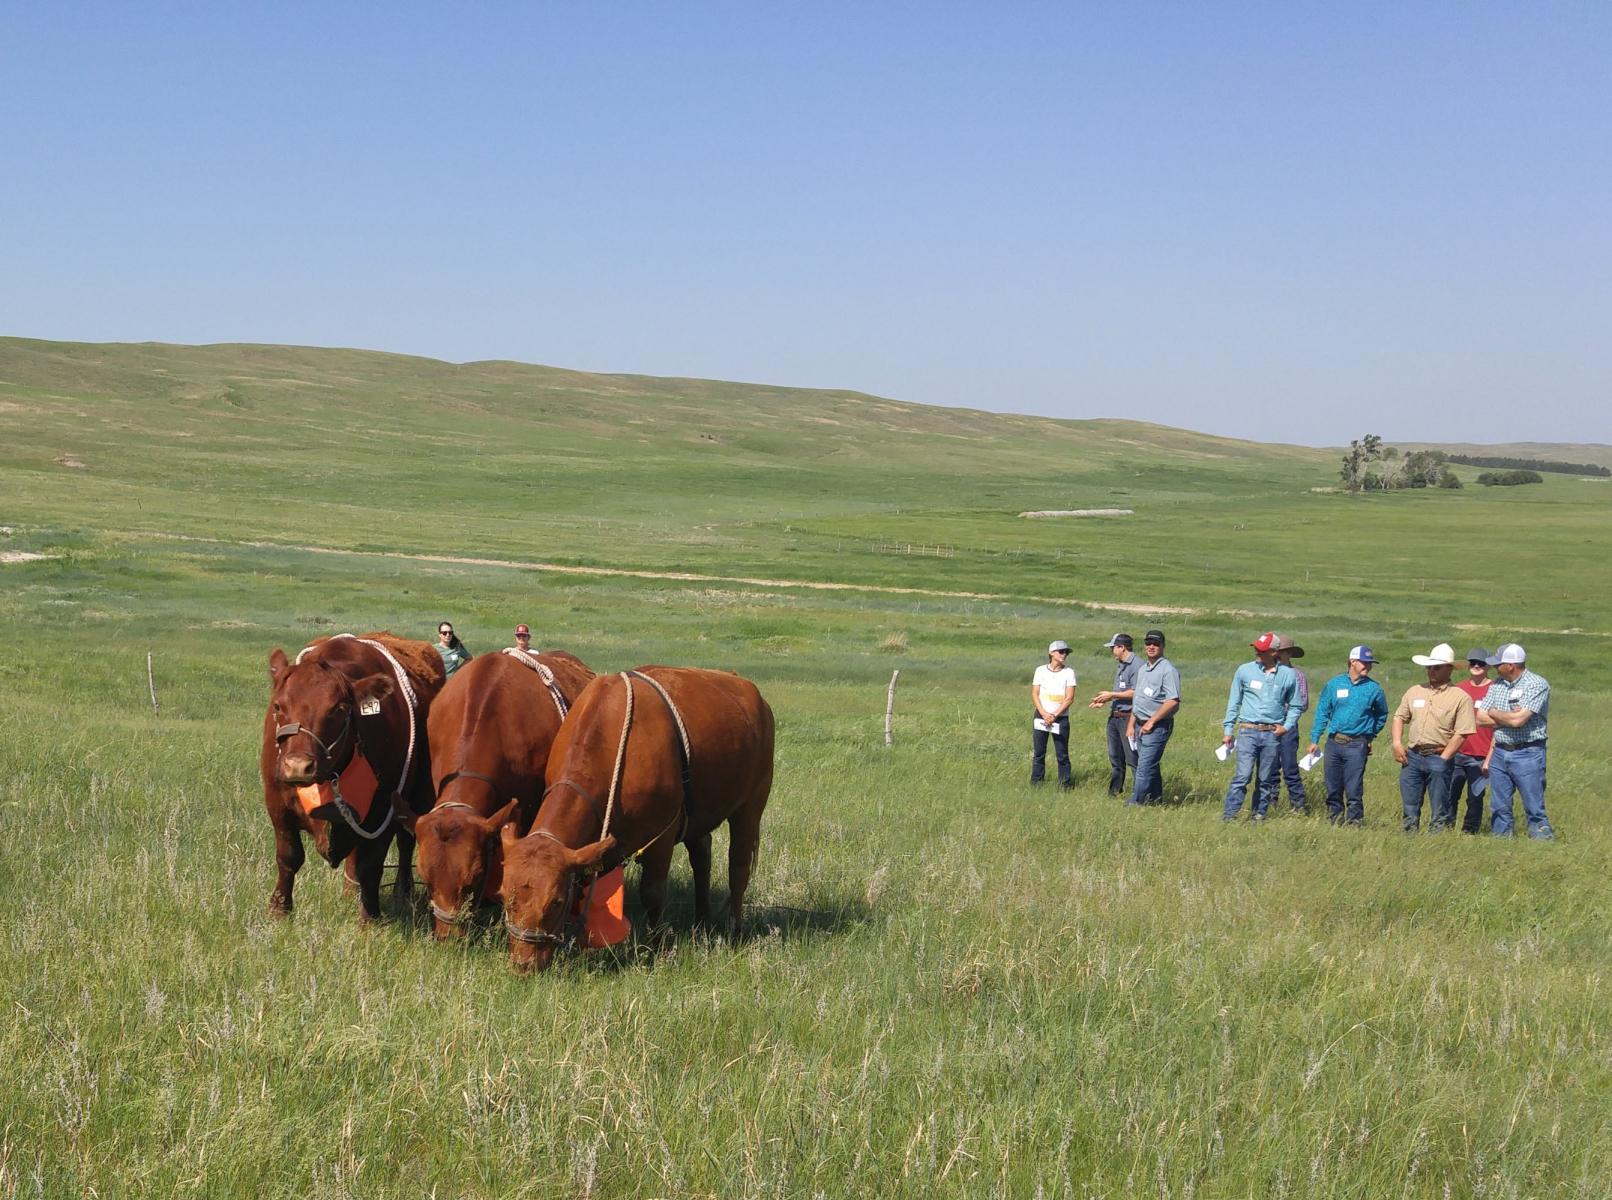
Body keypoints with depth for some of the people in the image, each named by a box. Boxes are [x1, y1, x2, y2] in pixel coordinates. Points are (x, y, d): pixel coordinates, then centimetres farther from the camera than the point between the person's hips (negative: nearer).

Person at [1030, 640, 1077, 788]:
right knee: (1038, 752, 2)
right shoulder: (1041, 670, 5)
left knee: (1062, 754, -1)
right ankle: (1035, 783, 7)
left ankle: (1066, 784, 3)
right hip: (1041, 716, 1)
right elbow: (1034, 694, 2)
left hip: (1061, 718, -1)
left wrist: (1054, 716, -12)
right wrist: (1044, 714, -12)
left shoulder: (1069, 672, 2)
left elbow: (1069, 698, -4)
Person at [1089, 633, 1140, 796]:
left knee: (1132, 758, -9)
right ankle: (1114, 792, 23)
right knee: (1115, 758, 15)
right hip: (1114, 716, 10)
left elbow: (1135, 693, -21)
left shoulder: (1136, 665, -15)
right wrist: (1104, 700, 12)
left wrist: (1111, 695, -14)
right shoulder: (1120, 666, 17)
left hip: (1128, 718, -10)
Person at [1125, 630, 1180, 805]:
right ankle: (1155, 802, 20)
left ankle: (1134, 804, -12)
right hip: (1141, 726, 9)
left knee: (1144, 769, -11)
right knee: (1151, 768, 14)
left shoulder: (1167, 669, -11)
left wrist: (1151, 722, -17)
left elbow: (1173, 700, -20)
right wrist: (1131, 724, 16)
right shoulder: (1143, 669, 16)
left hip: (1157, 727, -9)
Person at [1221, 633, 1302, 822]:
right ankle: (1229, 813, -10)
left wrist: (1287, 726, 0)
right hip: (1248, 731, -1)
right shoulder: (1245, 671, 4)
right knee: (1243, 775, -12)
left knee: (1266, 779, 6)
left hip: (1273, 735, 1)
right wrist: (1228, 730, 6)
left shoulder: (1288, 675, 6)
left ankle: (1260, 814, 15)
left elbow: (1295, 706, 16)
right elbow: (1234, 702, 10)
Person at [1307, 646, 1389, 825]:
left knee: (1353, 790, -6)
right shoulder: (1335, 684, 5)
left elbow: (1382, 715, 18)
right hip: (1333, 743, 2)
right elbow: (1322, 712, 9)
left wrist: (1370, 735, 14)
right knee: (1332, 788, 8)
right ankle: (1334, 822, 18)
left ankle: (1353, 823, -2)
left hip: (1357, 745, -2)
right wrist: (1314, 740, 5)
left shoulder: (1374, 689, 2)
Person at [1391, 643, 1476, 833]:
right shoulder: (1414, 692, 11)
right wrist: (1397, 743, 0)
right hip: (1412, 756, 5)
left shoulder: (1460, 698, -5)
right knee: (1410, 807, 9)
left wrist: (1443, 758, -12)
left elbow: (1461, 733, -9)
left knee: (1439, 811, 1)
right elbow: (1400, 717, 16)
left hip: (1439, 759, -5)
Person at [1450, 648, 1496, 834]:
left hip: (1480, 758, -4)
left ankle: (1469, 833, 10)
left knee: (1475, 800, 1)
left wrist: (1490, 758, -9)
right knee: (1449, 797, 2)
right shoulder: (1459, 688, 11)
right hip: (1457, 754, 4)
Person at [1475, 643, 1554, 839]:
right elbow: (1481, 718, 4)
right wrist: (1508, 717, -10)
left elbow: (1517, 720, -21)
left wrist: (1494, 714, -2)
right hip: (1499, 753, 7)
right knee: (1499, 809, 10)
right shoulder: (1497, 685, 10)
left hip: (1528, 754, -7)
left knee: (1534, 809, -4)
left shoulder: (1537, 685, -11)